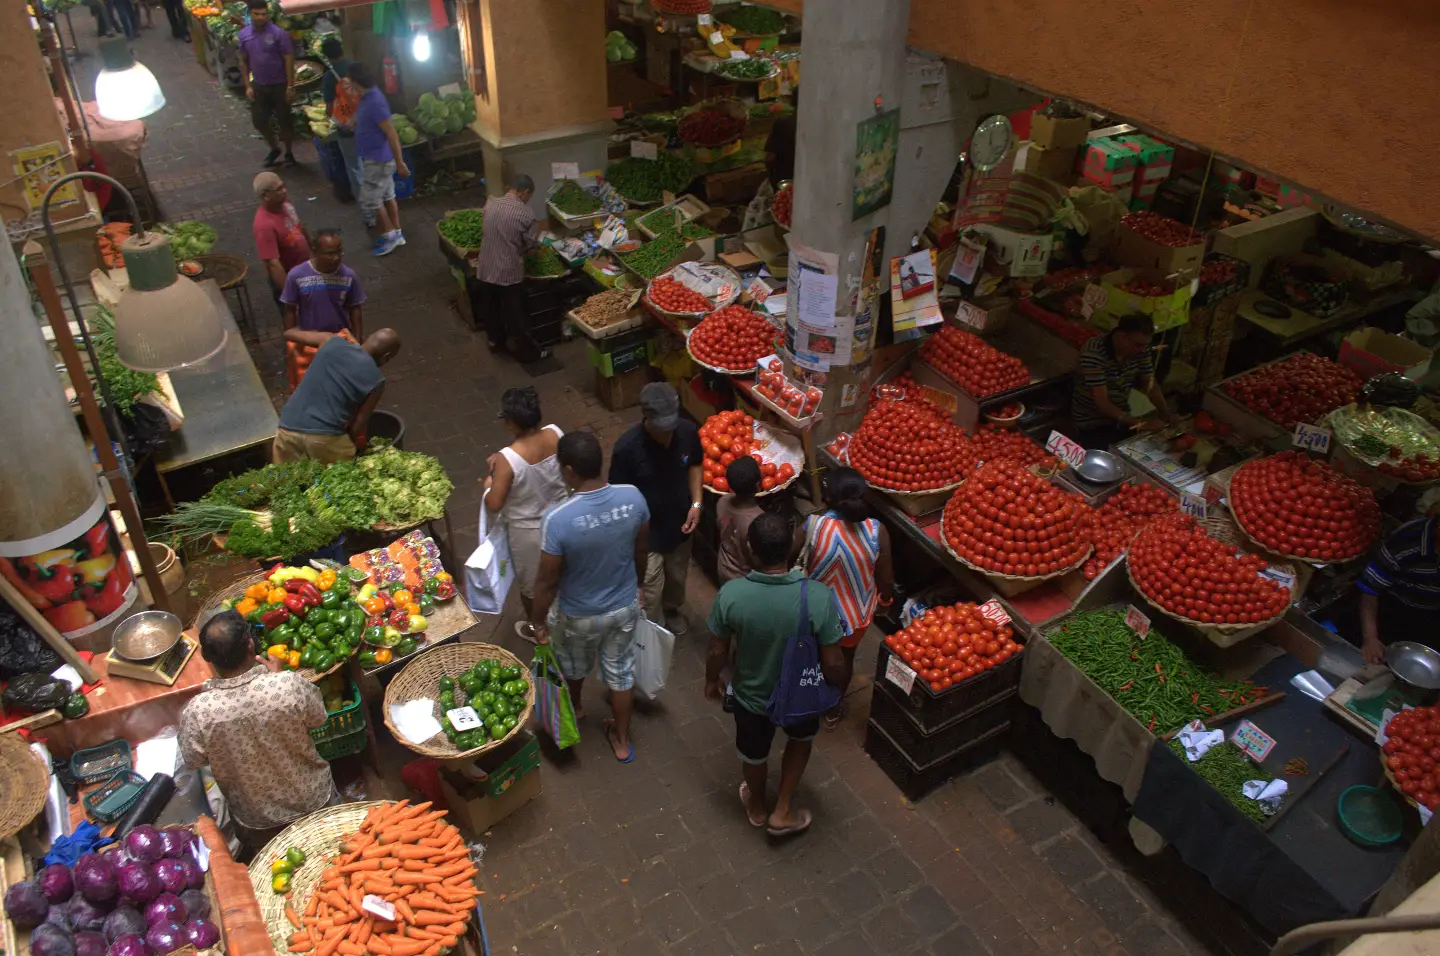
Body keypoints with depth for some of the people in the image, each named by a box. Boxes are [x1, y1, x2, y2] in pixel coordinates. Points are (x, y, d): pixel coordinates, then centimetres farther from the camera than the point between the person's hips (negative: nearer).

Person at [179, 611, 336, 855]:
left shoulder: (197, 711, -30)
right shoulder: (289, 685, -32)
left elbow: (193, 760, -9)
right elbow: (319, 719, -11)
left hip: (255, 818, 1)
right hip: (313, 800, 0)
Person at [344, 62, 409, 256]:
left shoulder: (374, 101, -26)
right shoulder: (368, 96, 5)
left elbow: (392, 134, -25)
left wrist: (400, 162, -23)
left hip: (378, 160, -10)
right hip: (376, 158, 10)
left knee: (369, 201, 0)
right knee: (387, 196, 17)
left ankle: (389, 236, 12)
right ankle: (396, 234, 28)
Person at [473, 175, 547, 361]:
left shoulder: (490, 203, -2)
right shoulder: (526, 213, -16)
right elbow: (530, 243, -7)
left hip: (486, 267, 5)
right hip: (509, 271, -5)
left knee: (490, 307, 22)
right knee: (514, 313, 7)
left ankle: (495, 340, 40)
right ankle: (526, 351, 19)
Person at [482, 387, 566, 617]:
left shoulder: (508, 458, -34)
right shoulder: (556, 434, -18)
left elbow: (494, 504, -26)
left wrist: (489, 484, -5)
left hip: (528, 531, -5)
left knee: (530, 584, 24)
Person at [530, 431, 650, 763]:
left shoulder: (558, 518, -33)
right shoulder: (633, 497, -21)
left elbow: (548, 580, -21)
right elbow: (641, 551, -3)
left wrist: (538, 621, -3)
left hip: (579, 615, -3)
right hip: (625, 605, 3)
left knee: (573, 665, 30)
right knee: (620, 670, 25)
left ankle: (574, 707, 61)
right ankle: (622, 740, 44)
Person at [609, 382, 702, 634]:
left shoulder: (688, 432, -18)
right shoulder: (627, 447, -30)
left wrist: (696, 503, -7)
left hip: (679, 523, 5)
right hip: (647, 531, -4)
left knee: (677, 577, 28)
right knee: (651, 590, 12)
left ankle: (672, 609, 58)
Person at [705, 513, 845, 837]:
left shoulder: (731, 593, -28)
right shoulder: (819, 597, -31)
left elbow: (717, 652, -13)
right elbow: (832, 662, -20)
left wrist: (711, 681, 8)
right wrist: (834, 686, 2)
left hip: (751, 696, 1)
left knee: (754, 754, 31)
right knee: (802, 739, 35)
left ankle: (757, 807, 59)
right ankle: (782, 812, 44)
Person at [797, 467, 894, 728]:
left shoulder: (812, 526, -28)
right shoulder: (876, 531, -25)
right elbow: (886, 580, -14)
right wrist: (886, 599, 8)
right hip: (856, 612, 1)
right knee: (845, 658, 30)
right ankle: (834, 709, 52)